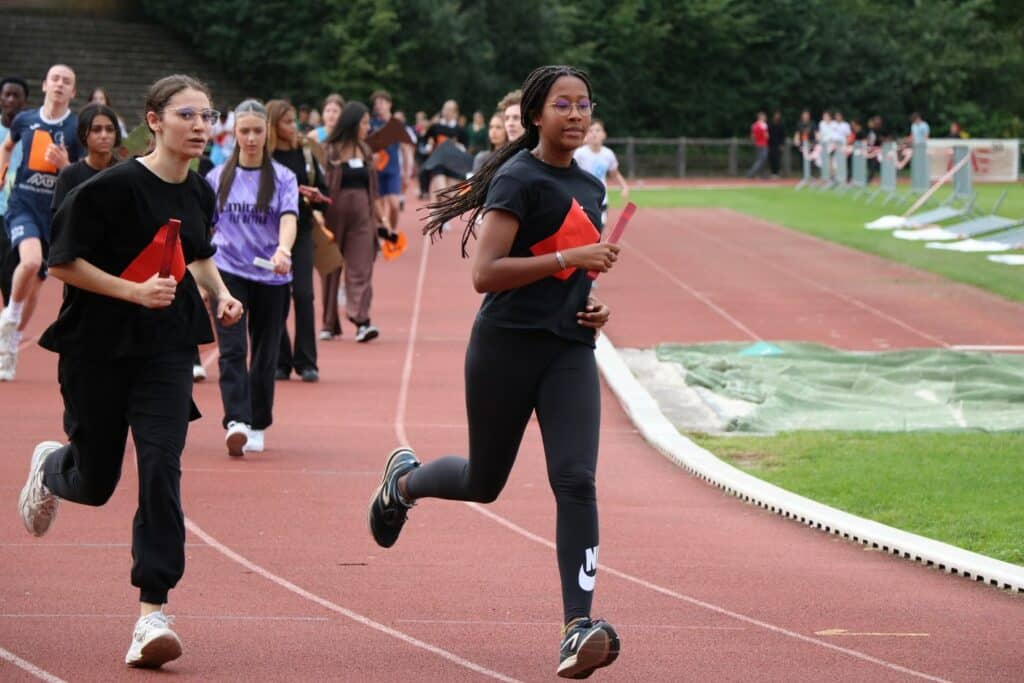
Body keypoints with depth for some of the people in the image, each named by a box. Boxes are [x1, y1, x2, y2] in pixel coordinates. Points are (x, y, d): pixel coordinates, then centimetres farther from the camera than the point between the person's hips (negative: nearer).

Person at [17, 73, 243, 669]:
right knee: (94, 483, 8)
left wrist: (220, 294, 5)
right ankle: (50, 465, 48)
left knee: (162, 466, -15)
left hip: (167, 350, 3)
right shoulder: (115, 187, -15)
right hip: (98, 346, -3)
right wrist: (136, 291, -22)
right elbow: (63, 263, -13)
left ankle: (153, 613, -15)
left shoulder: (200, 195, 4)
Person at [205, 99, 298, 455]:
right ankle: (236, 423, -25)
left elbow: (288, 218, -15)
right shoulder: (217, 178, 6)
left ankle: (257, 426, 22)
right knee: (232, 350, -16)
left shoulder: (282, 178, 1)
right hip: (228, 273, 0)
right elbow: (204, 226, 13)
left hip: (271, 278, 0)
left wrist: (283, 249, -35)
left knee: (265, 355, 8)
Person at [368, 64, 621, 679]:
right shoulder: (518, 179, -10)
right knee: (484, 484, 11)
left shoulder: (591, 187, 13)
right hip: (507, 346, -5)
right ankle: (403, 479, 46)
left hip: (570, 350, 5)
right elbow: (486, 274, -19)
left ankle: (579, 628, -16)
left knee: (576, 480, -13)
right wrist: (569, 258, -22)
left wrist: (591, 303, 9)